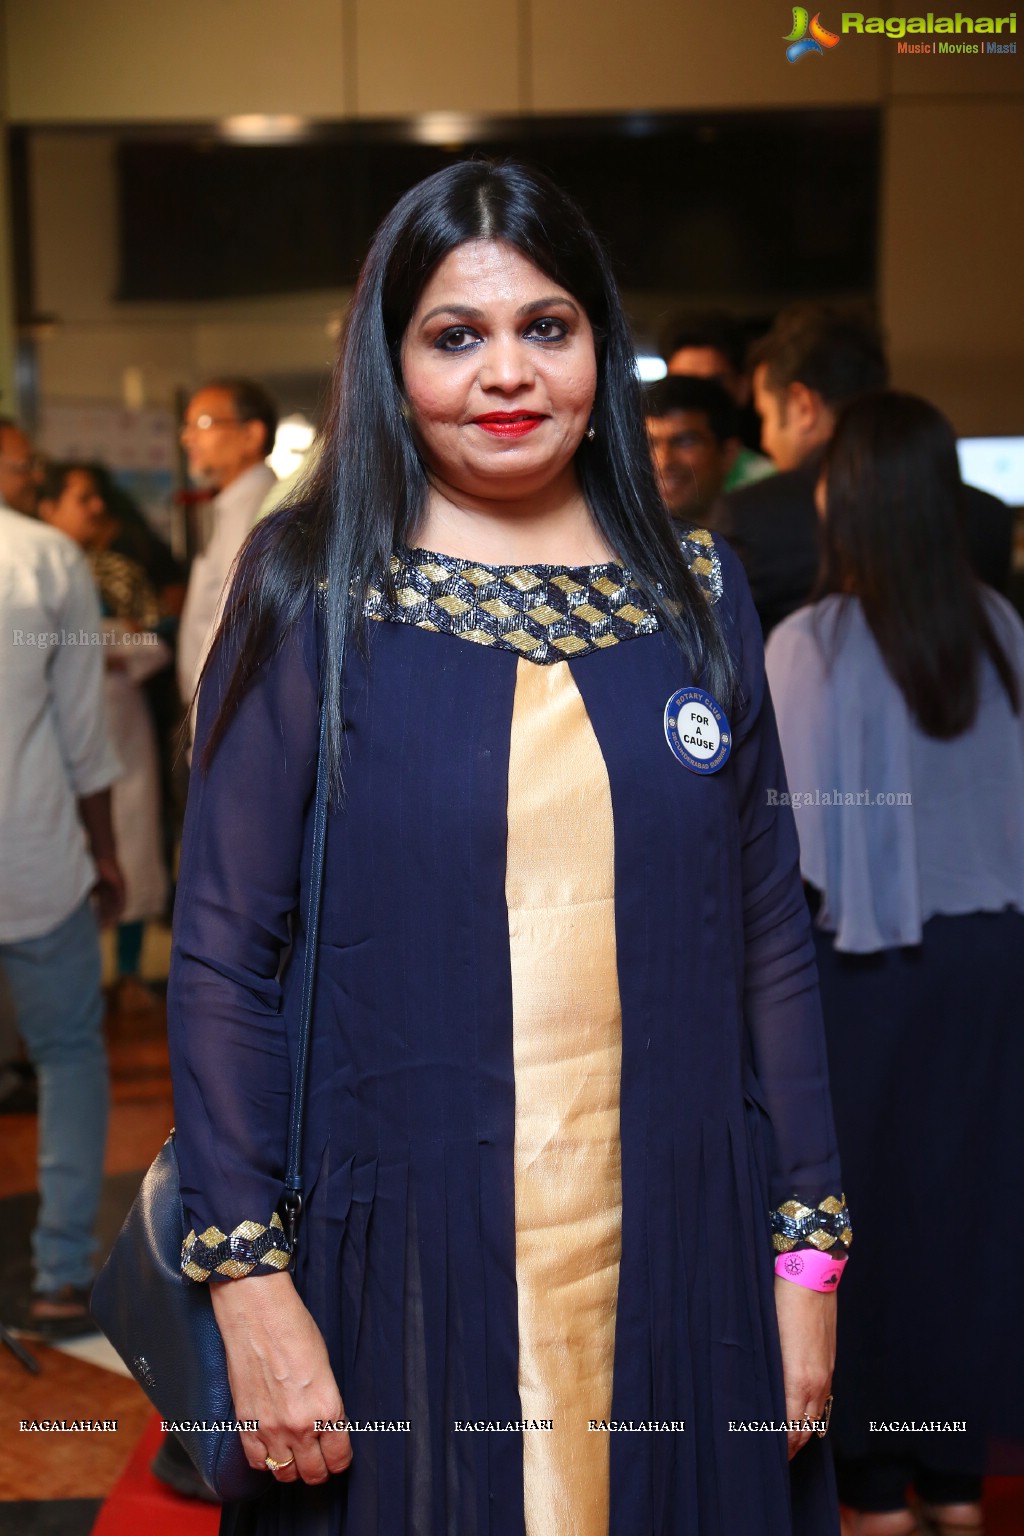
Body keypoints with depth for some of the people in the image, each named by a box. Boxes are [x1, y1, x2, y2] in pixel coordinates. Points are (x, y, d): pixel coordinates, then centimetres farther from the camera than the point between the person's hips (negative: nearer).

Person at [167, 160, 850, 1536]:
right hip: (406, 1261, -2)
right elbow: (226, 951, -5)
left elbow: (770, 937, 6)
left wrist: (811, 1250, 3)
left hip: (681, 1251, 3)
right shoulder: (310, 593, -3)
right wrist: (252, 1282, -11)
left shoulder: (698, 592, 5)